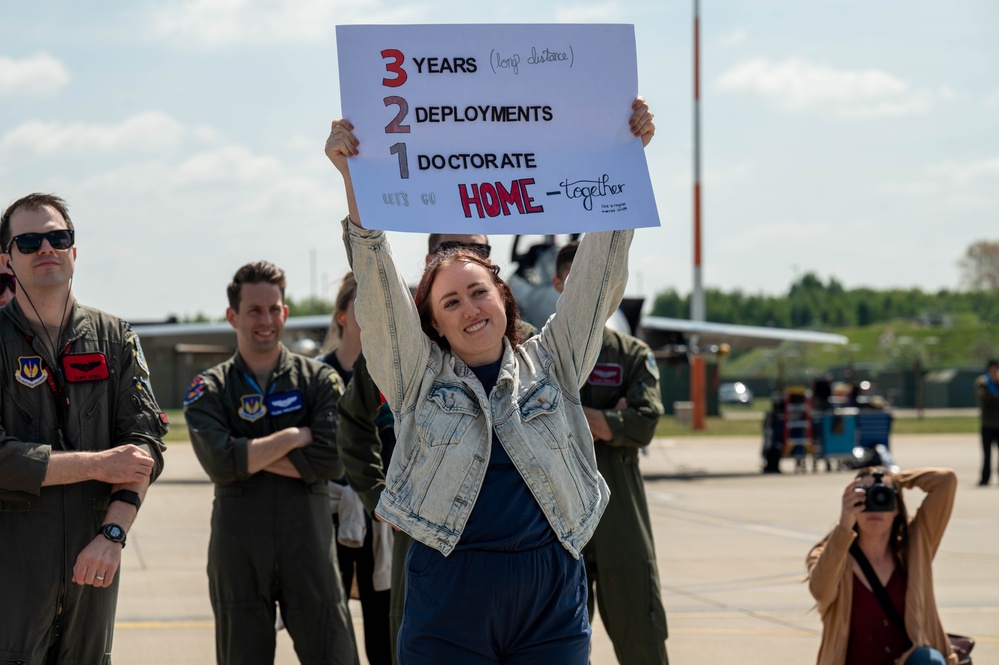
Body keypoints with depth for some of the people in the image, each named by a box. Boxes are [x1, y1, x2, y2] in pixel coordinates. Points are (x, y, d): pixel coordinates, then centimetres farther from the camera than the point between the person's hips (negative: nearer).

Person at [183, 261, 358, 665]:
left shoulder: (319, 380, 5)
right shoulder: (209, 389, 4)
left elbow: (331, 461, -10)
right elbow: (221, 464, -14)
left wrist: (251, 454, -11)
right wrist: (295, 436, -10)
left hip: (308, 548, 0)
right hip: (238, 554, 0)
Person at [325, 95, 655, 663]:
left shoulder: (551, 365, 12)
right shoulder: (419, 376, 8)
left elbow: (601, 276, 6)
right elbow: (378, 289, -3)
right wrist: (355, 182, -15)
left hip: (552, 595, 1)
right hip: (449, 591, -1)